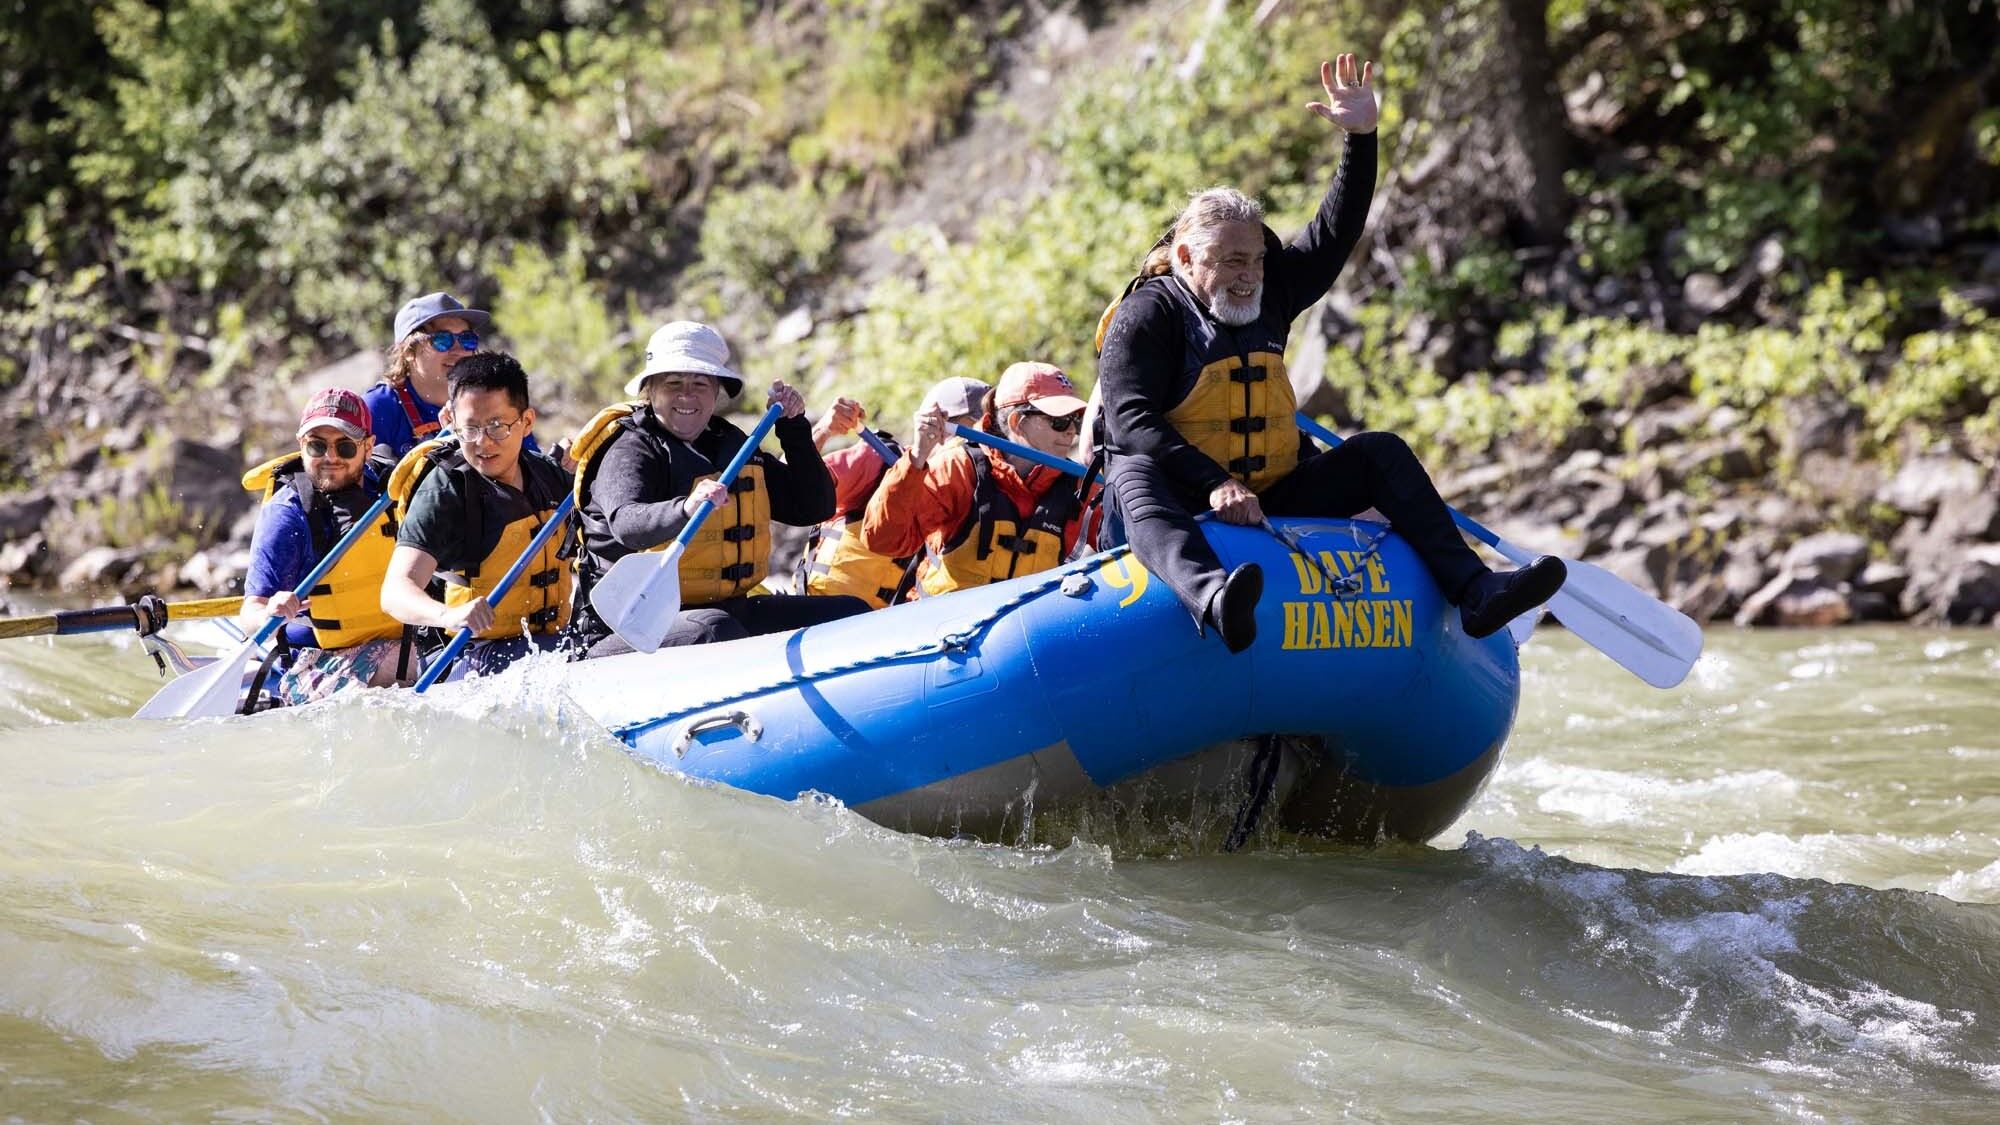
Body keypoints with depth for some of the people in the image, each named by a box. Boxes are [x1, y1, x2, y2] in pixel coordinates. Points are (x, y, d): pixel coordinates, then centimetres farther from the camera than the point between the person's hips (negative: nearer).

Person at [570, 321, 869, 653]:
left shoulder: (733, 447, 15)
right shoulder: (631, 449, -7)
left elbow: (814, 508, 12)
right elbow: (625, 523, -29)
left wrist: (793, 427, 2)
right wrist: (686, 510, -50)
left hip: (729, 608, 8)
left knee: (850, 611, -2)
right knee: (718, 630, -38)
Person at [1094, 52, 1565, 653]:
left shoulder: (1267, 295, 11)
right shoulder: (1146, 316, -9)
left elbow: (1336, 232, 13)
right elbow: (1130, 421, -20)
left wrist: (1362, 138, 1)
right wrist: (1214, 484, -31)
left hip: (1271, 499, 7)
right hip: (1183, 504, -7)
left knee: (1379, 452, -3)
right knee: (1134, 476, -39)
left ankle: (1472, 590, -17)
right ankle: (1211, 598, -72)